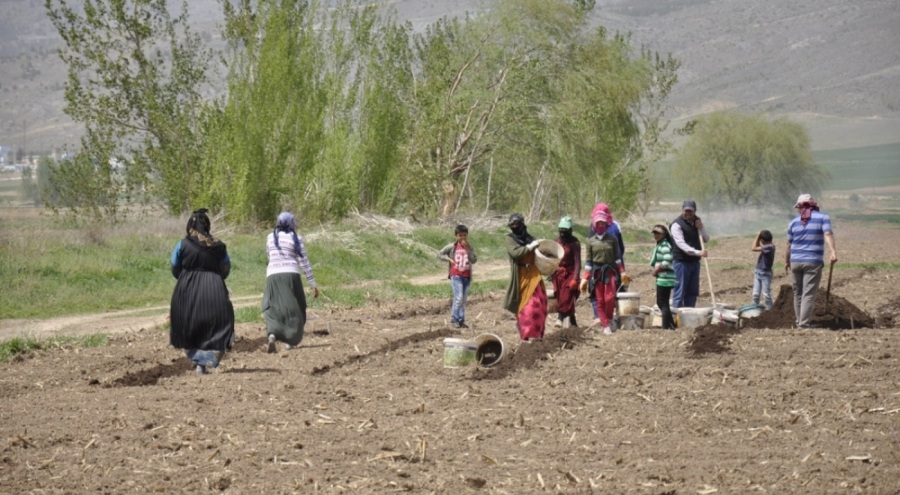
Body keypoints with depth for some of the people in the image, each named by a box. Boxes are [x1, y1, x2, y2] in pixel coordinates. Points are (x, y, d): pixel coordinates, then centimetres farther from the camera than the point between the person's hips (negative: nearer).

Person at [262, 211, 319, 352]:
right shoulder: (296, 238, 0)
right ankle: (289, 341, 7)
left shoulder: (270, 237, 9)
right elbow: (304, 262, -2)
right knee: (294, 308, 11)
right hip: (291, 275, -2)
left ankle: (272, 334, -20)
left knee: (272, 308, 7)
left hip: (273, 275, 2)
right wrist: (313, 283, 0)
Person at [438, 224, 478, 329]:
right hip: (456, 276, -4)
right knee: (459, 297, -14)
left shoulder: (469, 247, 3)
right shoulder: (452, 246, -2)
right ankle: (454, 320, -6)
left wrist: (467, 249, -16)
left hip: (466, 276, 4)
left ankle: (461, 320, 14)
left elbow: (474, 260, -8)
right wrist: (449, 259, -7)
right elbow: (440, 254, 6)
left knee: (463, 299, 8)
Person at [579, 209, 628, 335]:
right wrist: (585, 278, 1)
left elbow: (617, 257, 7)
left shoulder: (612, 239, 4)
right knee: (600, 300, 0)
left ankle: (607, 319, 11)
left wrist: (622, 273, 2)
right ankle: (606, 325, 6)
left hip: (610, 271, -1)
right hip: (597, 272, 1)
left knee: (609, 298, -11)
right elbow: (588, 261, 4)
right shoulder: (591, 241, 4)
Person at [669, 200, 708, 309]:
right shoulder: (677, 225, -10)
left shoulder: (697, 221, 12)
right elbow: (681, 244, -21)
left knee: (693, 291, 9)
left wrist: (700, 229, -6)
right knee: (680, 290, -7)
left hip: (695, 261, 7)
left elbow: (706, 239, 14)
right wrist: (698, 252, -31)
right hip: (682, 262, -7)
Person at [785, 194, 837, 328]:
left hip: (795, 262, 3)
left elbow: (789, 245, 13)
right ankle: (804, 324, -15)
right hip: (813, 262, -3)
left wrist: (787, 261, 27)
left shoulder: (793, 222, 10)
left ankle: (800, 322, 21)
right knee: (808, 295, -7)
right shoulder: (823, 218, 2)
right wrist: (832, 252, -28)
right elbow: (828, 234, -15)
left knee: (798, 293, 15)